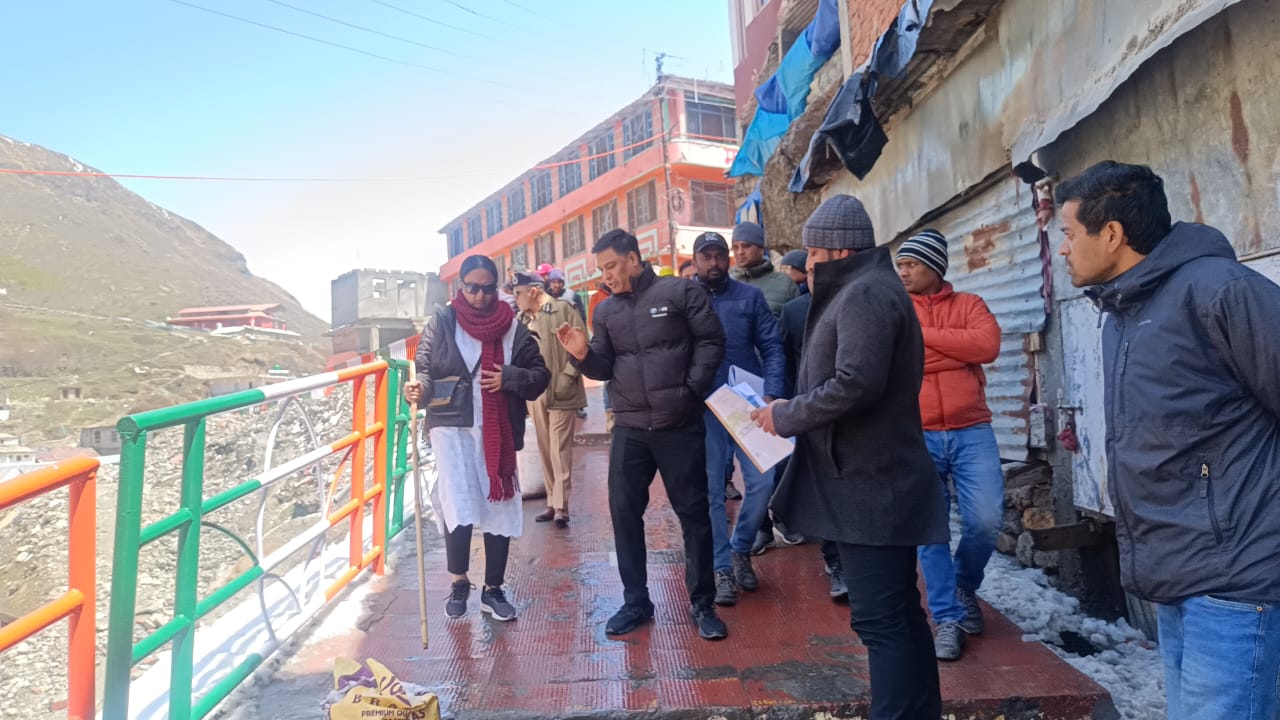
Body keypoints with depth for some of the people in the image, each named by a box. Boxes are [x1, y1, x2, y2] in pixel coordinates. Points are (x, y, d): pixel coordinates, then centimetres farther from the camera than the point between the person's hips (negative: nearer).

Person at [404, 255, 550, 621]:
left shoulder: (512, 327, 5)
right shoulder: (442, 322, 2)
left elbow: (540, 375, 6)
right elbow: (425, 368, -1)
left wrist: (510, 378, -12)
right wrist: (420, 388, -23)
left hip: (498, 430, 2)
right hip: (452, 426, -2)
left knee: (500, 508, 6)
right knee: (458, 508, -9)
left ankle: (493, 590, 24)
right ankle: (458, 582, 19)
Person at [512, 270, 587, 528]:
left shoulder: (563, 310, -5)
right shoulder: (522, 319, 14)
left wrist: (567, 376, -16)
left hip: (559, 392, -7)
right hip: (534, 392, 7)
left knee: (560, 449, -6)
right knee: (545, 450, 11)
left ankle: (561, 506, -1)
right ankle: (552, 503, 20)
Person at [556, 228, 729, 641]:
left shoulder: (680, 292, -5)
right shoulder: (605, 311, 8)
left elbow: (711, 341, -4)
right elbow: (605, 368, 9)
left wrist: (692, 389, -10)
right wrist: (583, 355, -11)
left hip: (681, 426, -4)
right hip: (629, 429, 4)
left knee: (693, 513, 5)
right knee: (624, 512, 7)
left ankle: (702, 604, 20)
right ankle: (635, 602, 23)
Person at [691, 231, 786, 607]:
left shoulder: (751, 296, 4)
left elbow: (772, 347, 1)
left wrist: (771, 394, -12)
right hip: (703, 407, -1)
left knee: (762, 481, -2)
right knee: (711, 490, 4)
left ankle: (741, 549, 24)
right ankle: (722, 567, 18)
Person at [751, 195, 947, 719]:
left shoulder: (865, 292, -15)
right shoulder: (864, 290, 18)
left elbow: (855, 384, -27)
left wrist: (786, 415, -13)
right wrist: (793, 411, 10)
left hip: (868, 483, -11)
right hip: (877, 478, 11)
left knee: (879, 618, -6)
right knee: (899, 612, 17)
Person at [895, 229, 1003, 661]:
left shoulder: (968, 305, 10)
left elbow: (988, 346, -9)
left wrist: (925, 335, -8)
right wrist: (957, 349, -7)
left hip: (971, 432, 1)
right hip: (916, 436, 0)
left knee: (986, 520, -4)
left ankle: (965, 587, 25)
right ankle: (947, 617, 11)